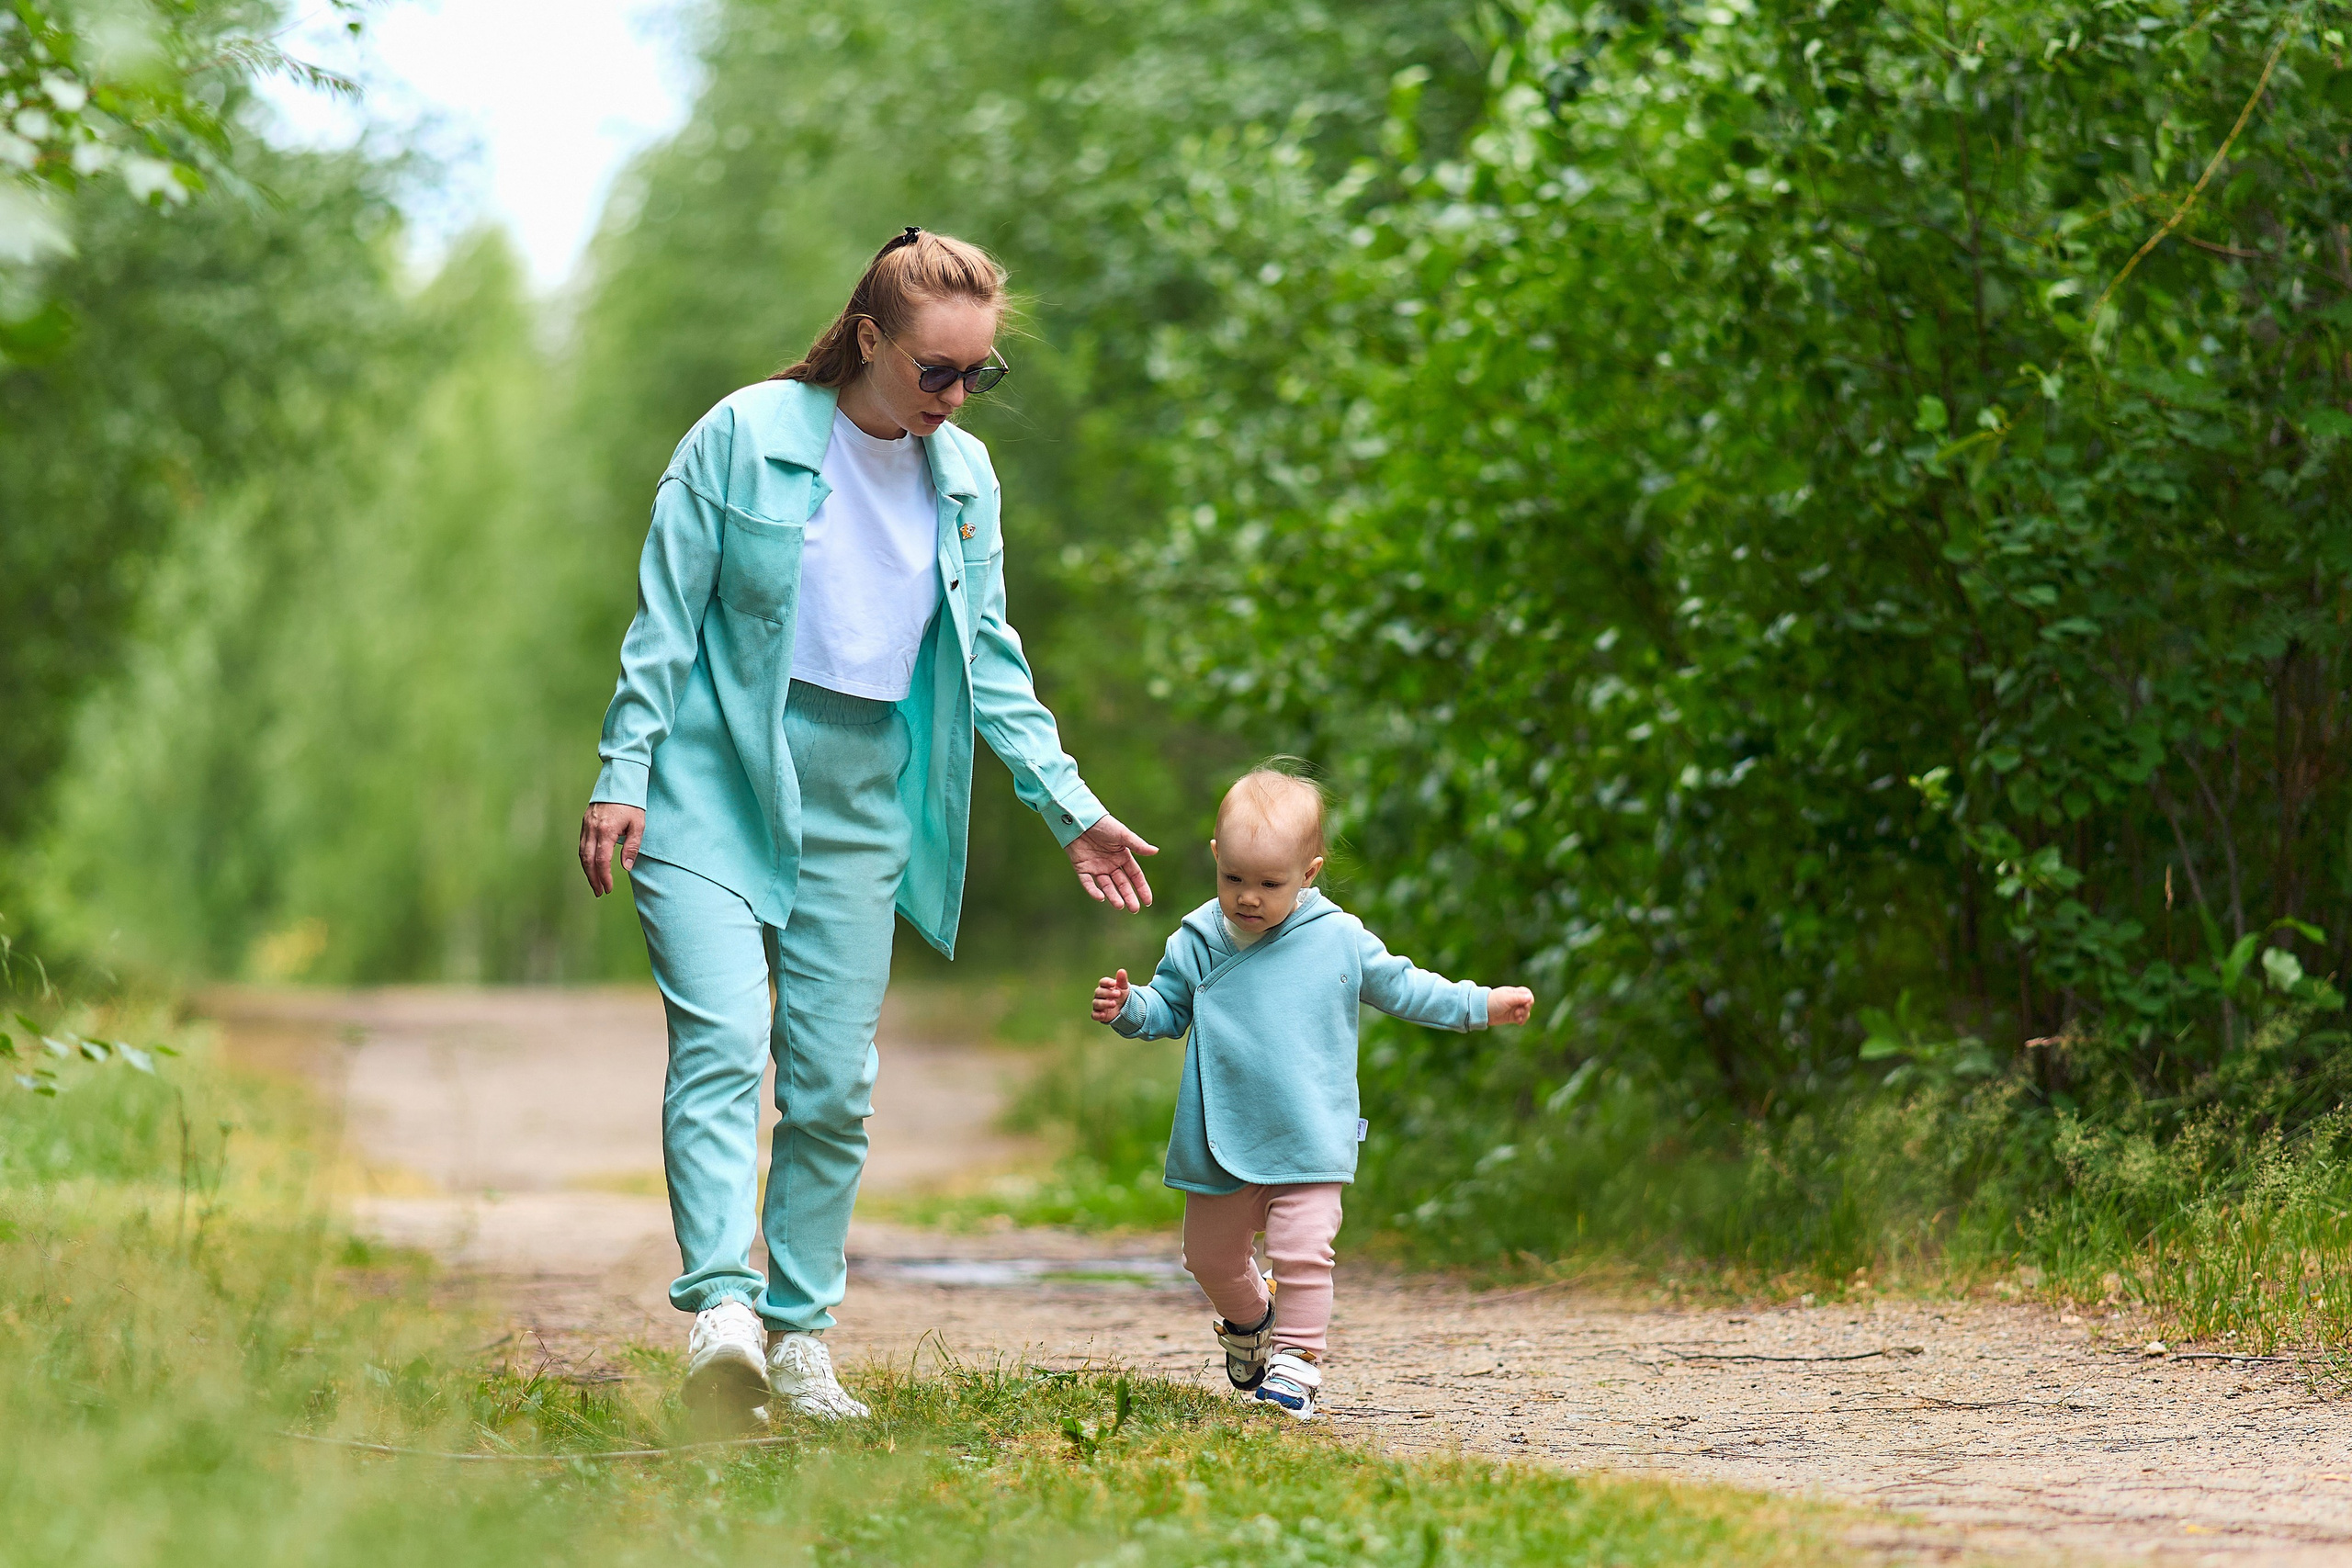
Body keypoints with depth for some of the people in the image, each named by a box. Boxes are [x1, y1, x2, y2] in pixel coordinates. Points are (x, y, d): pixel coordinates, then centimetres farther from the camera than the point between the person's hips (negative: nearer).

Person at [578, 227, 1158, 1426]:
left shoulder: (964, 474, 8)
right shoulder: (747, 436, -6)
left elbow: (990, 659, 15)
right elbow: (664, 617, -4)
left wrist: (1068, 806, 11)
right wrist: (622, 775, -9)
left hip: (860, 804, 5)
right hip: (715, 786, -5)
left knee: (834, 1085, 3)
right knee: (722, 1041, -20)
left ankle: (799, 1336, 12)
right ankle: (719, 1308, -28)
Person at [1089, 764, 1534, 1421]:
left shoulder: (1339, 941, -6)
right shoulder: (1196, 944, -2)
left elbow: (1400, 986, 7)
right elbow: (1167, 1009, 11)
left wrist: (1481, 1004, 4)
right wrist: (1128, 1008, -10)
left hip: (1309, 1141, -3)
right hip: (1222, 1142, 3)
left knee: (1301, 1253, -15)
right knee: (1211, 1255, 16)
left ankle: (1295, 1362, -5)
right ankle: (1249, 1322, 45)